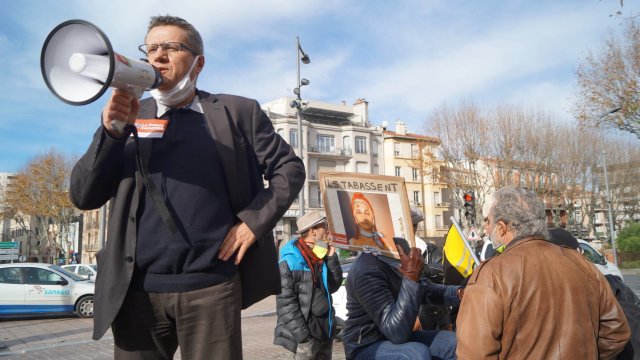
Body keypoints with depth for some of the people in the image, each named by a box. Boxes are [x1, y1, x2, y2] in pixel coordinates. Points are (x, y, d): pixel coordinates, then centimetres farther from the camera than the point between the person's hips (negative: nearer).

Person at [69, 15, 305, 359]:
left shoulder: (238, 112, 6)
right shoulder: (127, 116, 10)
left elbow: (289, 168, 6)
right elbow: (83, 196, 4)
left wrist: (254, 220, -8)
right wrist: (112, 130, -11)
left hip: (212, 286, -1)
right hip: (137, 290, 2)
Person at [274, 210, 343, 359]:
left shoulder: (321, 257, 9)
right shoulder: (290, 261, -14)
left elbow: (333, 287, 9)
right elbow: (285, 302, -16)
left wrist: (331, 257, 0)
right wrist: (303, 335, -18)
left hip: (326, 331, 7)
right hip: (306, 335, -7)